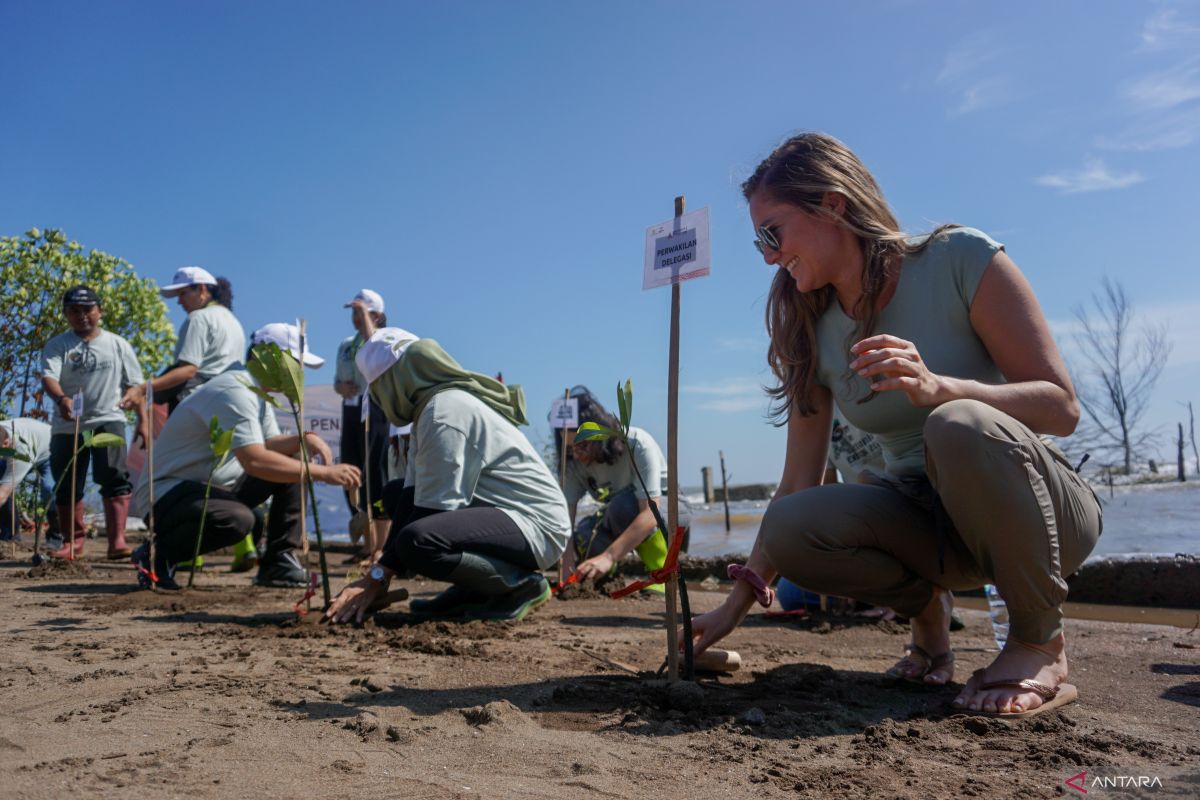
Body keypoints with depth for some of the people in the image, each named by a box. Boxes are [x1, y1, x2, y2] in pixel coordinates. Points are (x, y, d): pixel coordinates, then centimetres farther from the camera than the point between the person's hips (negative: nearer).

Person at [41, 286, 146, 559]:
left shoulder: (117, 344, 8)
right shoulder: (56, 346, 4)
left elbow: (134, 385, 9)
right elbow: (48, 376, -13)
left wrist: (142, 420, 3)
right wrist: (61, 399, -35)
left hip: (108, 420, -1)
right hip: (67, 426, 2)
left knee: (115, 479, -15)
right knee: (67, 485, 8)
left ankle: (117, 540, -17)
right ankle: (73, 541, 23)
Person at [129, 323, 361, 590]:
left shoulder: (256, 393, 10)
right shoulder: (234, 391, -23)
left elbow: (268, 445, 14)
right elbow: (255, 461, -34)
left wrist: (305, 439, -7)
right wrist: (324, 473, -32)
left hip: (214, 488, 10)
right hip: (167, 491, -10)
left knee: (293, 461, 0)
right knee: (237, 519, -38)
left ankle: (279, 563, -1)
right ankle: (155, 555, -11)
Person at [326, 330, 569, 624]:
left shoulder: (444, 412, -17)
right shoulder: (431, 407, 14)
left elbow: (432, 510, -19)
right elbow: (413, 496, 8)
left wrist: (379, 577, -13)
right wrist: (380, 571, 2)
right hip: (505, 513, 11)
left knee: (415, 542, -32)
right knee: (397, 497, 21)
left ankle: (522, 583, -10)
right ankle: (475, 593, 11)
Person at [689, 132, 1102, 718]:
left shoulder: (960, 260, -12)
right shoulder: (813, 334, 1)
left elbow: (1062, 407, -16)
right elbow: (797, 488, 2)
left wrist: (936, 387, -34)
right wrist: (739, 601, -2)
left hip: (1042, 503, -3)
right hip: (927, 520, 4)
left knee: (958, 426, -37)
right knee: (789, 528, -26)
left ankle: (1040, 644, -14)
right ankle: (926, 607, 4)